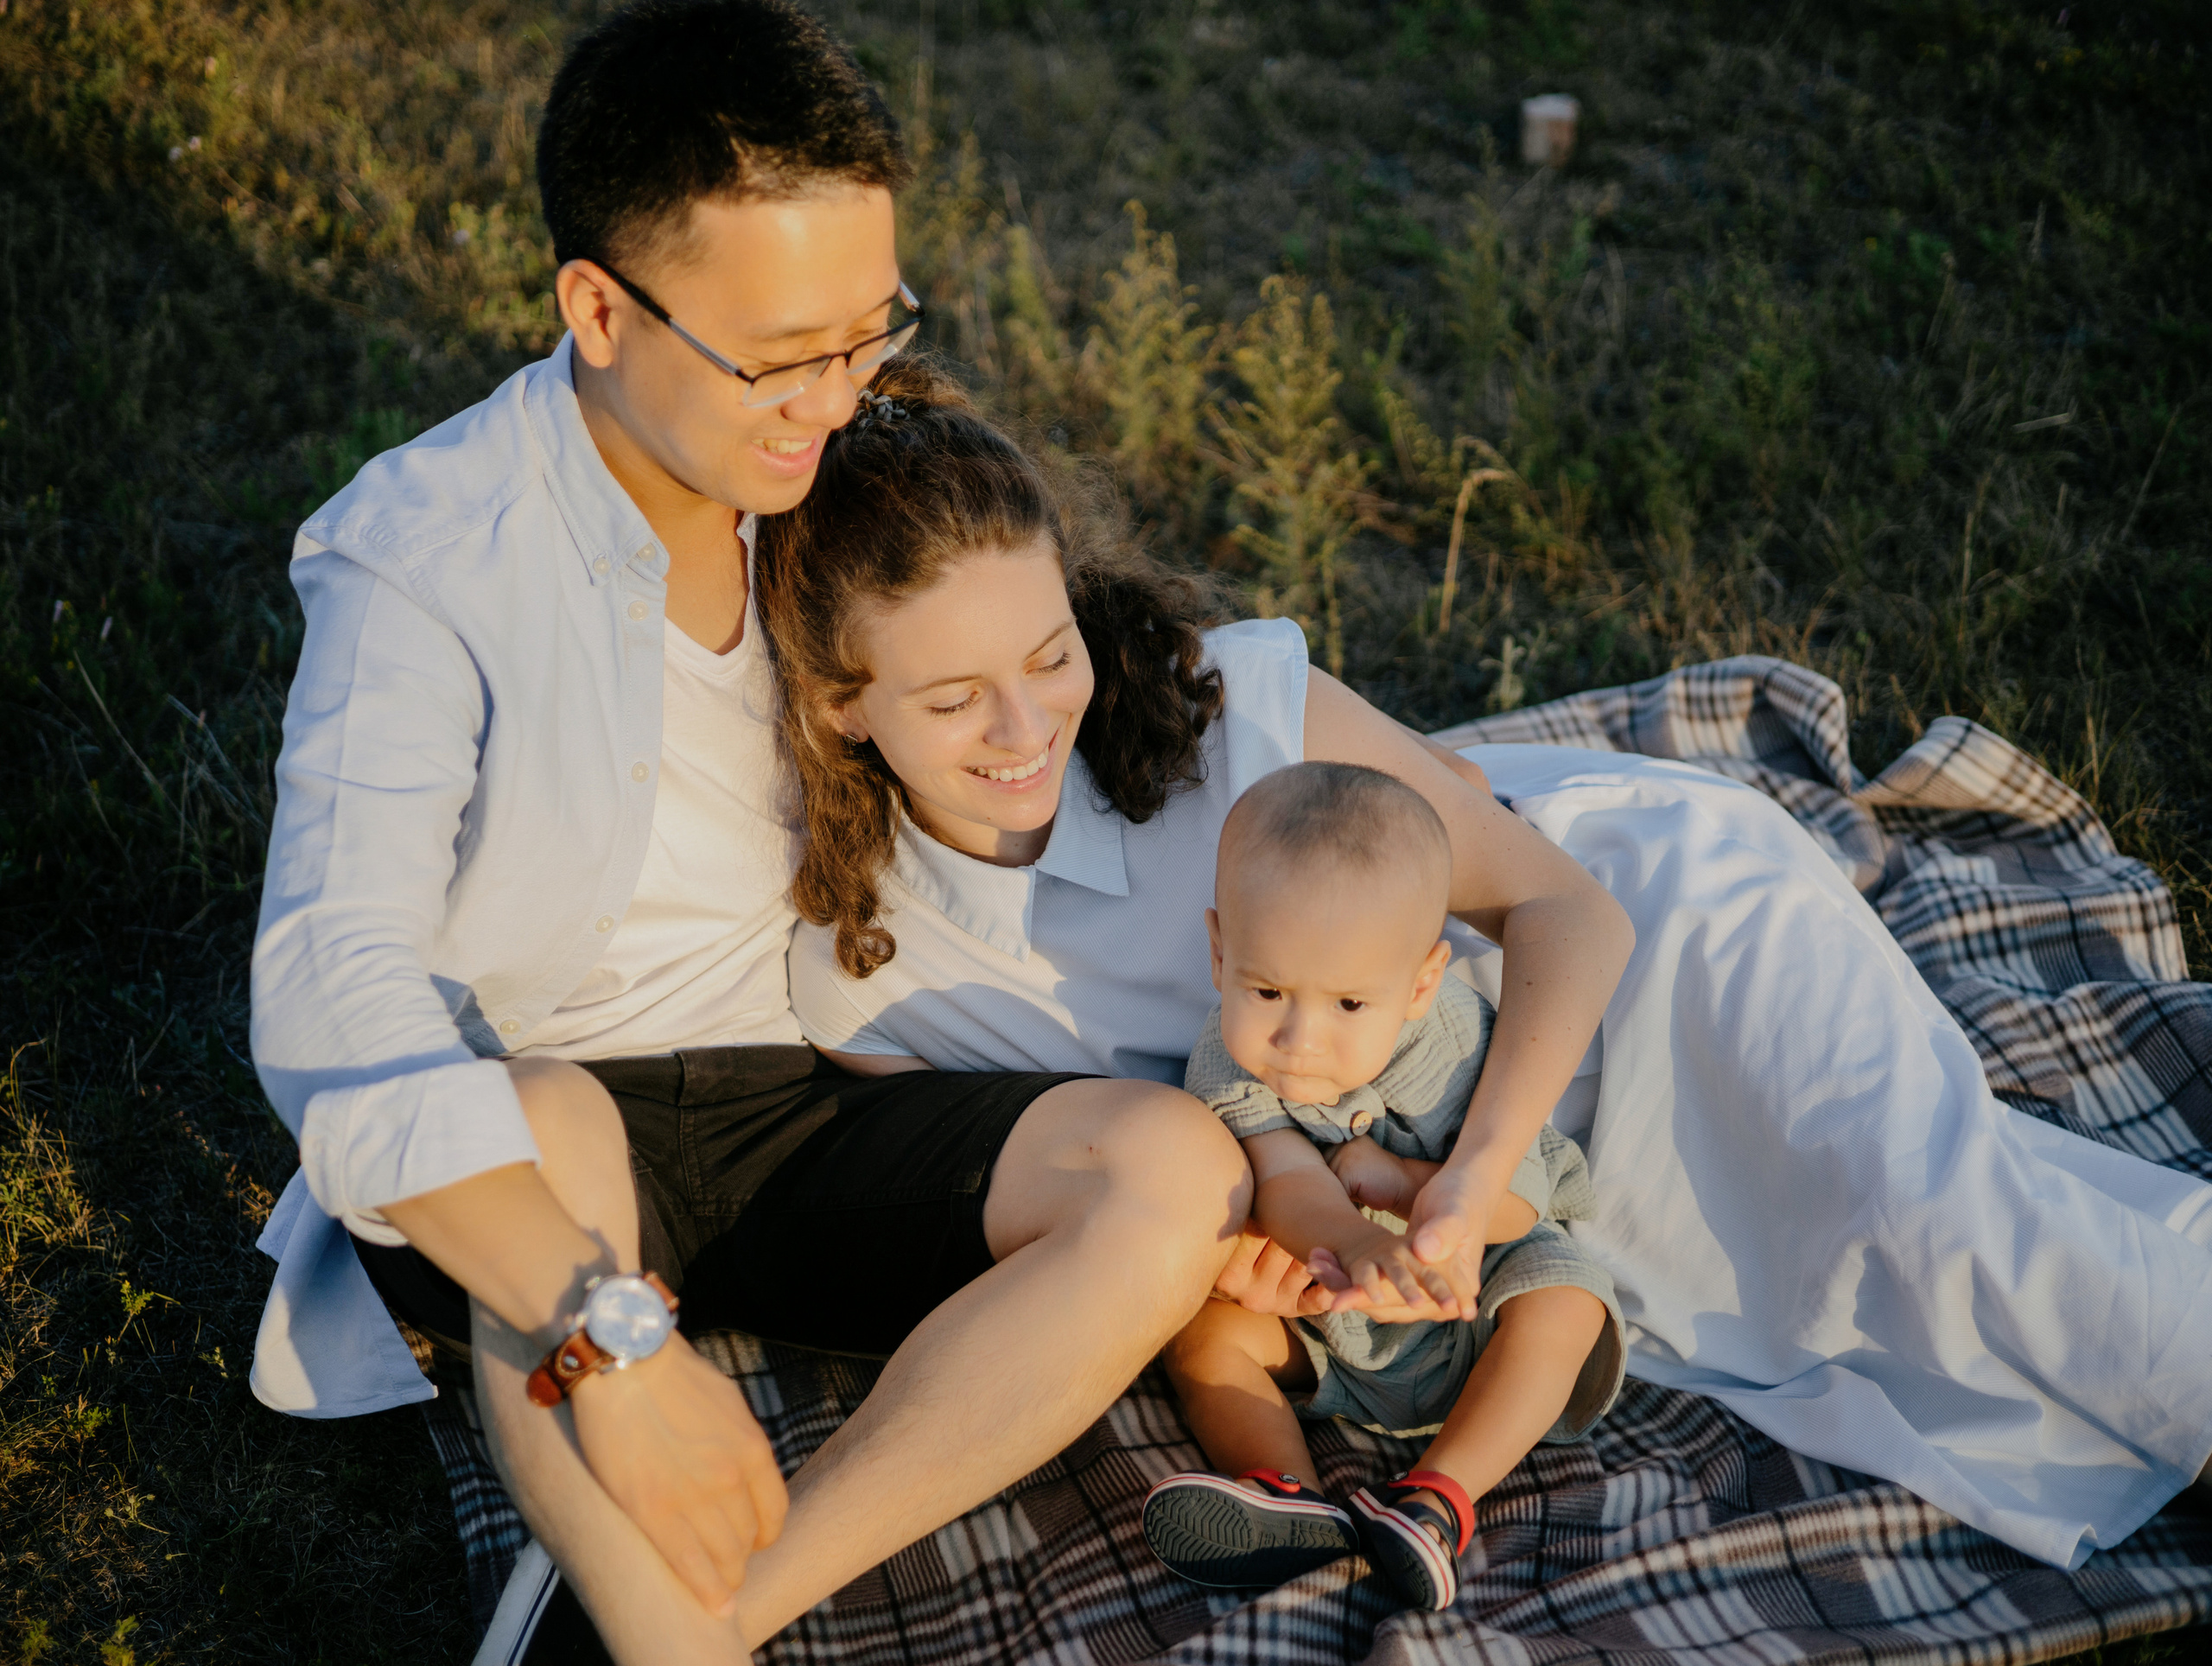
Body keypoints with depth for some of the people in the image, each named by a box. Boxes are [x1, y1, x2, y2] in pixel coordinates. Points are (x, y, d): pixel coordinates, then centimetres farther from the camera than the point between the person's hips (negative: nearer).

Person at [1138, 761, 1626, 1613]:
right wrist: (1355, 1240, -61)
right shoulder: (1229, 1064, -24)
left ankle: (1436, 1497, -33)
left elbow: (1515, 1203, -21)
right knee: (1201, 1322, -18)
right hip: (1316, 1318, 1)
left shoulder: (1459, 1045, -23)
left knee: (1562, 1299, -25)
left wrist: (1391, 1177, -33)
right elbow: (1285, 1183, -39)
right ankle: (1288, 1498, -35)